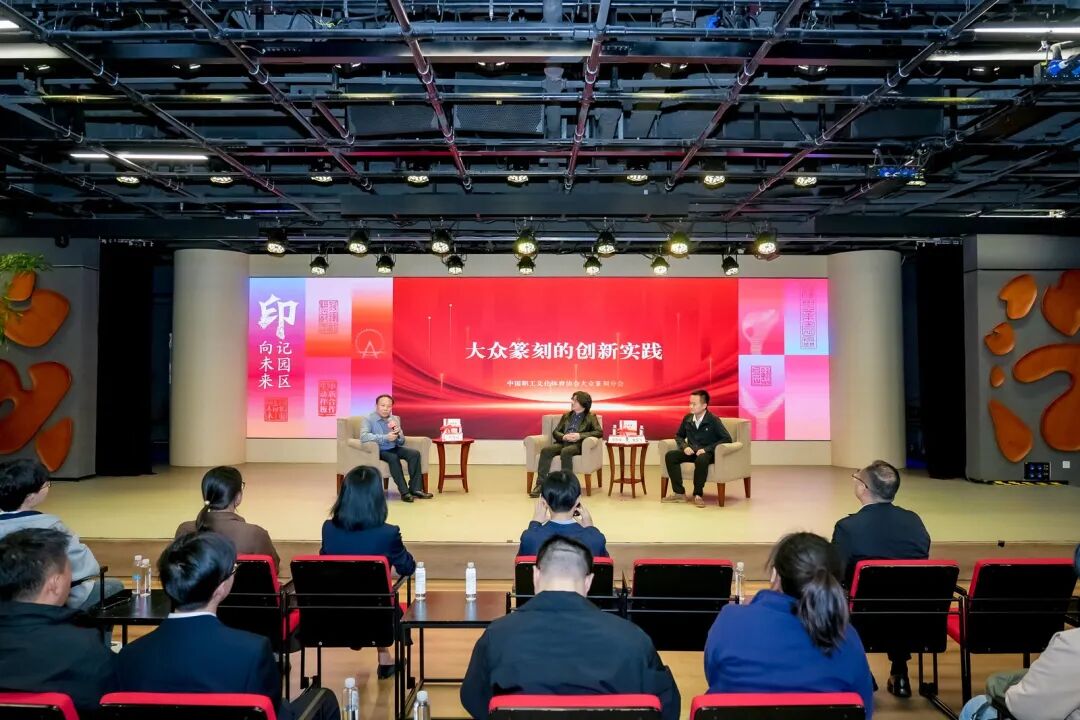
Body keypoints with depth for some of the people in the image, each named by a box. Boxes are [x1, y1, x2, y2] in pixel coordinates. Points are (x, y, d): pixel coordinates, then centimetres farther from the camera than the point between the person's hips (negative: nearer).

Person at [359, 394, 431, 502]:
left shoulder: (395, 419, 9)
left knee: (414, 454, -17)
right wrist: (385, 437, -31)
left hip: (394, 448, 5)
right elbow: (363, 436, -27)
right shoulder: (368, 419, -7)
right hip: (378, 451, -5)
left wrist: (398, 435, -13)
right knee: (393, 457, -33)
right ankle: (404, 492, -30)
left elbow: (401, 442, 12)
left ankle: (415, 489, -17)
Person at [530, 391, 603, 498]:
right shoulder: (566, 416, 25)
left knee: (565, 452, -38)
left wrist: (580, 435, -15)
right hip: (562, 442, 4)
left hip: (577, 445, -4)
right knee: (545, 450, -27)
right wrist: (564, 436, -6)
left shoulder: (590, 417, 11)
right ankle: (540, 484, -31)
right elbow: (555, 432, 19)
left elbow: (599, 432, -3)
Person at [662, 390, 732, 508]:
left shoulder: (713, 420, -11)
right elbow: (679, 436, 18)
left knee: (701, 459, -40)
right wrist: (685, 446, -5)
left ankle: (698, 495, -23)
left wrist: (707, 449, -21)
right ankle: (679, 493, -18)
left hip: (707, 453, -5)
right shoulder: (687, 419, 3)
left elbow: (727, 439, -15)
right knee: (670, 455, -20)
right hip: (691, 452, 5)